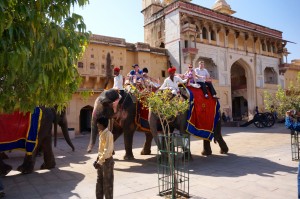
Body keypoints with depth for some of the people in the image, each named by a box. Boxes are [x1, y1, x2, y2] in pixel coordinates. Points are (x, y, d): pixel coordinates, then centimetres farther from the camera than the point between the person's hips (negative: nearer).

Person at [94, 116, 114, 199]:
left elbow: (107, 150, -24)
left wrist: (100, 162, -23)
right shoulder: (101, 133, 7)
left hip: (107, 161, -8)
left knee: (107, 183, 6)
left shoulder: (108, 134, -20)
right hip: (100, 160, 8)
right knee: (99, 181, 18)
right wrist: (97, 159, 11)